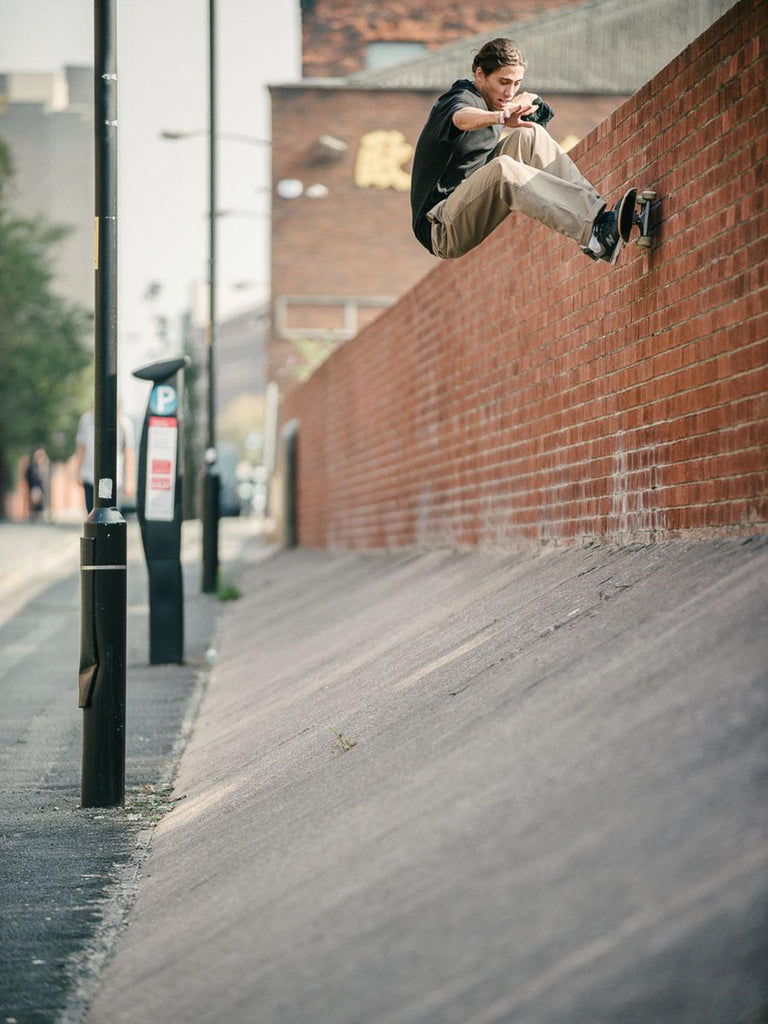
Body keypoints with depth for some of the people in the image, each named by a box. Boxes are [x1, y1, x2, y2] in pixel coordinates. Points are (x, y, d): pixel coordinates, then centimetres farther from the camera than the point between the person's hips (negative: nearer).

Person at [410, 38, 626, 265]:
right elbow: (462, 118, -37)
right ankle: (594, 231, -51)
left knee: (530, 135, -6)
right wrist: (500, 117, -59)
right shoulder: (463, 98, -11)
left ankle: (594, 210, -21)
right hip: (441, 228, -8)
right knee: (502, 168, -37)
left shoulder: (491, 102, 16)